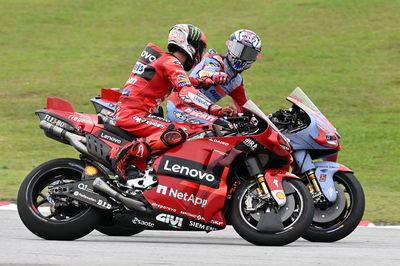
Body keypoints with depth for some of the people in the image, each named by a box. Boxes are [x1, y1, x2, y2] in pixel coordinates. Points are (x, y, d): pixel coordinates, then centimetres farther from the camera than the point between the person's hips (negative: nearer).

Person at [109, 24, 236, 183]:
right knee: (180, 133, -29)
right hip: (132, 115, -10)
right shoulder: (172, 63, -8)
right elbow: (186, 93, -24)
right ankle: (127, 152, -29)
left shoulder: (162, 58, 22)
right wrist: (214, 109, -33)